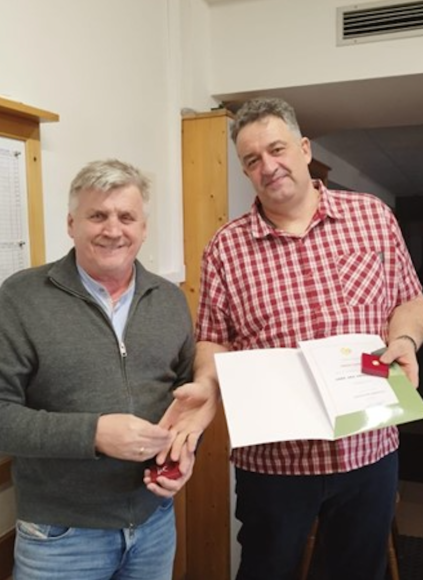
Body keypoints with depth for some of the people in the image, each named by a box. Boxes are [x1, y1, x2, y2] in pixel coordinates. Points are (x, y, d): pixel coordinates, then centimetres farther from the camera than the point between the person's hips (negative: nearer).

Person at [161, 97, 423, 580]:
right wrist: (207, 387, -20)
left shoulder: (373, 216, 0)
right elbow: (215, 341, -1)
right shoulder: (226, 247, -4)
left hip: (368, 449, 2)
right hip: (273, 458, -1)